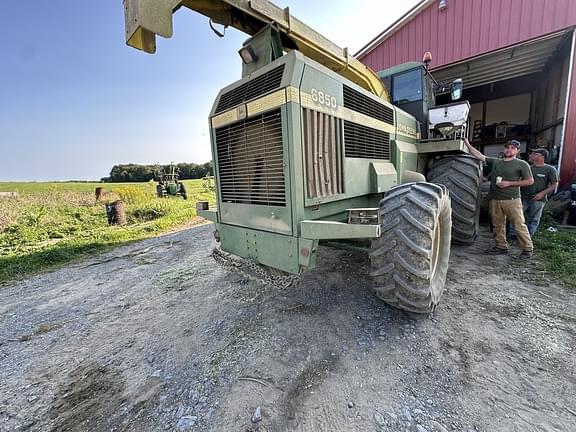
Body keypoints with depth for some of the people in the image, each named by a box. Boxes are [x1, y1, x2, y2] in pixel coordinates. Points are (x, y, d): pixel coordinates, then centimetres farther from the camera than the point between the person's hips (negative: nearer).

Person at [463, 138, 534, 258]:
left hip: (512, 200, -4)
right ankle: (501, 246, 21)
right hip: (495, 200, 4)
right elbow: (479, 156, 10)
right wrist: (468, 144, 4)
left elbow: (530, 181, 1)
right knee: (498, 225, 10)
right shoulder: (495, 162, 12)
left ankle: (527, 248, 10)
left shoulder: (522, 164, 1)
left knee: (519, 225, -2)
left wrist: (509, 183, -10)